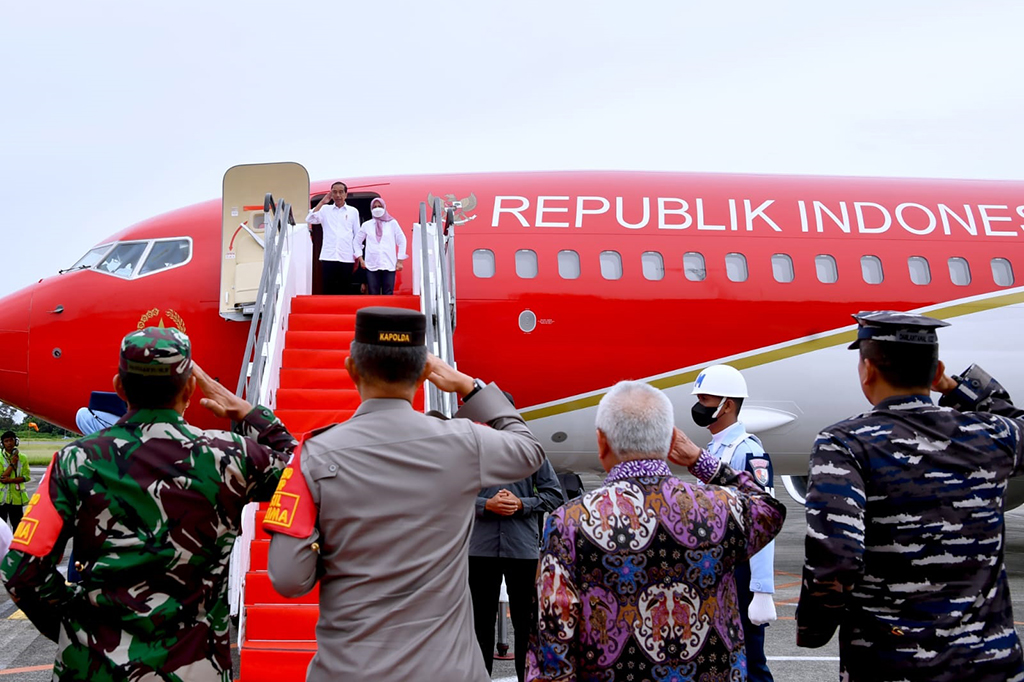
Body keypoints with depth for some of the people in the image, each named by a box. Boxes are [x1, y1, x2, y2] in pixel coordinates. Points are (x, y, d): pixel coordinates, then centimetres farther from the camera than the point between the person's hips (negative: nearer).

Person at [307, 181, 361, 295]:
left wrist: (357, 256, 6)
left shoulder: (353, 211, 10)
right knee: (328, 290, 0)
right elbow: (309, 220, -5)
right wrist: (322, 202, -4)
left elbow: (357, 235, 11)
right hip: (328, 257, 0)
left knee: (346, 290, 2)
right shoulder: (325, 209, 10)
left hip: (347, 258, 0)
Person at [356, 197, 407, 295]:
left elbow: (402, 241, 9)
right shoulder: (366, 225, 12)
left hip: (389, 265, -1)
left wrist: (400, 261, 4)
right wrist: (361, 259, 9)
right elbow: (357, 241, 18)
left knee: (388, 295, -4)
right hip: (372, 266, 1)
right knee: (373, 296, -1)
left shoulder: (392, 223, 8)